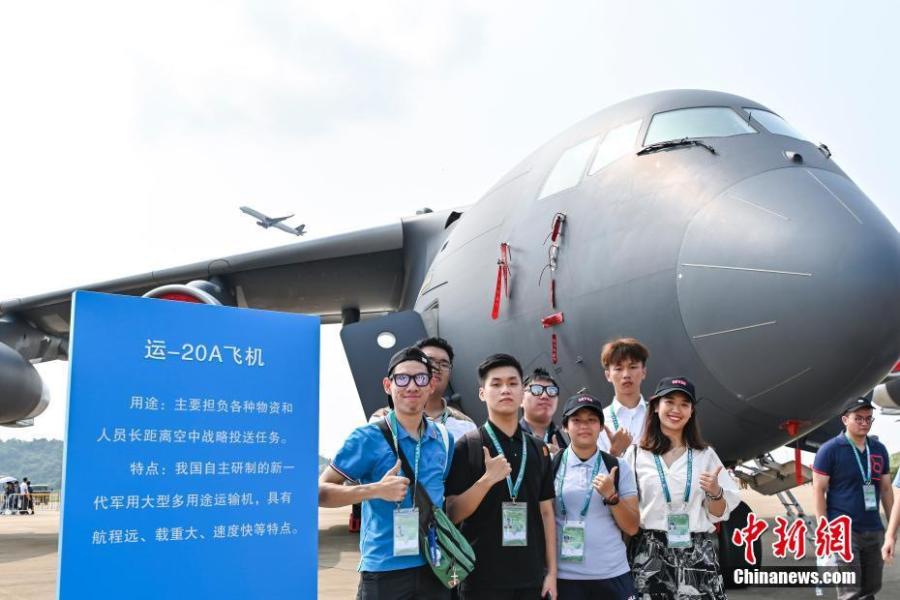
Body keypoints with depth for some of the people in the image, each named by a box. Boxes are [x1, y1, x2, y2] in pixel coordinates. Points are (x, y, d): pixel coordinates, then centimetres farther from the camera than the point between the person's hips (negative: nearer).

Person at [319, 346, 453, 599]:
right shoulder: (369, 438, -8)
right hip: (384, 571, -4)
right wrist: (376, 490, -21)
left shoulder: (444, 439, 7)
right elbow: (320, 491, -10)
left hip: (434, 569, 4)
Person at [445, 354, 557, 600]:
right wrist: (487, 480, -22)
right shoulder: (467, 446, -5)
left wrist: (551, 571, 6)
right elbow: (452, 513, -9)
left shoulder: (538, 449, 8)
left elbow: (546, 512, 10)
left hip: (531, 577, 4)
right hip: (483, 577, -4)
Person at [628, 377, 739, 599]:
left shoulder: (706, 455, 9)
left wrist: (715, 492, -8)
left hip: (697, 555, 1)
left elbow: (719, 514, 10)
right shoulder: (636, 455, 3)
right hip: (650, 554, -1)